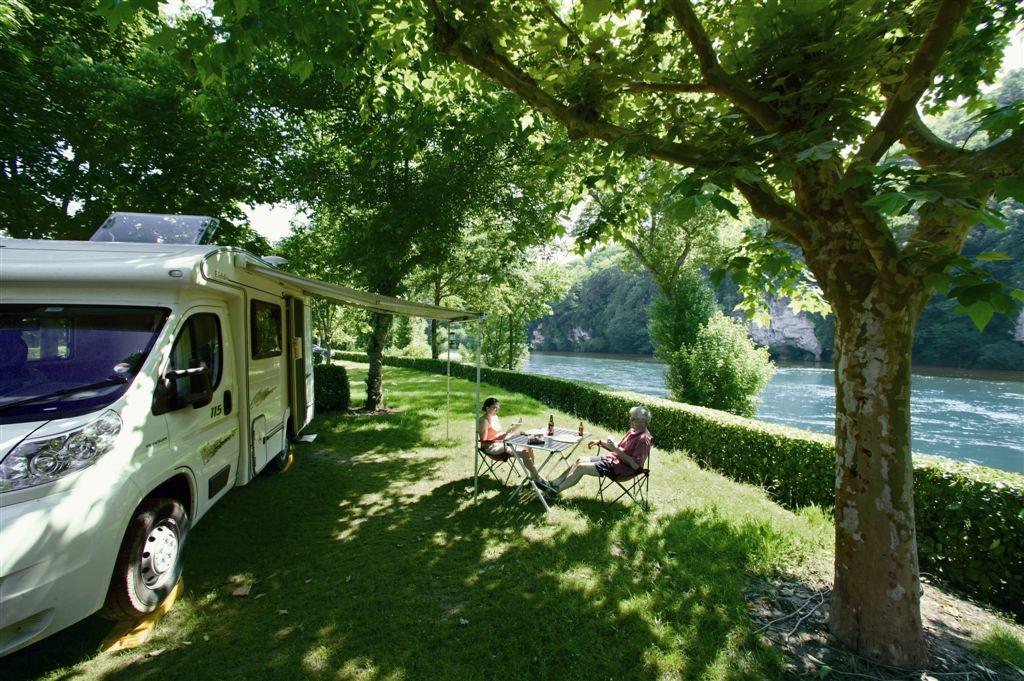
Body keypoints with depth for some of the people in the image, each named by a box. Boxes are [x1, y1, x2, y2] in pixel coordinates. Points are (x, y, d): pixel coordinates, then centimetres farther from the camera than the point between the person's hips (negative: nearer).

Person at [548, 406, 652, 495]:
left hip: (620, 469, -9)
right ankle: (554, 483, 8)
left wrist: (616, 449, -25)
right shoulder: (634, 431, 9)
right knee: (580, 460, 4)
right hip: (613, 459, 9)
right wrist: (600, 442, 9)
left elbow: (635, 465, -25)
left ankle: (555, 490, -2)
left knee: (581, 467, -11)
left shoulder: (643, 439, -20)